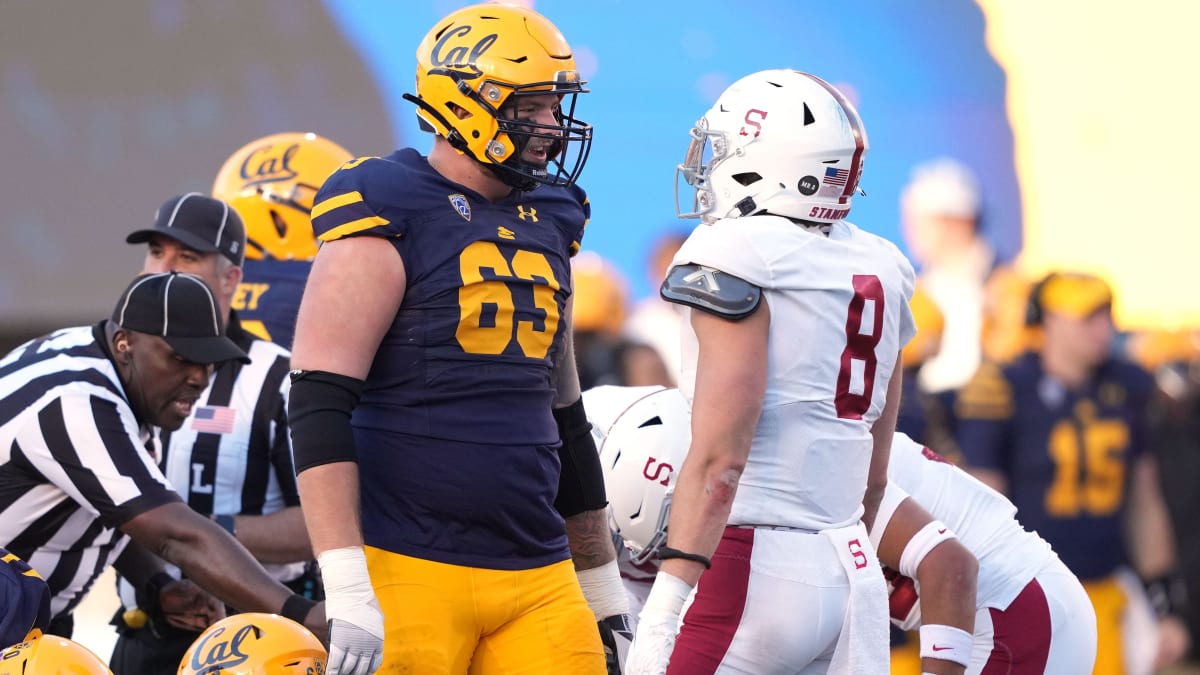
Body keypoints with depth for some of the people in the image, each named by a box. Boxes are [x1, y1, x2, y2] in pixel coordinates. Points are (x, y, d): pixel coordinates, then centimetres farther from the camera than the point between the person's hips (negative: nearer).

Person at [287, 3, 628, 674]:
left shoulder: (546, 228, 17)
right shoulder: (386, 222, -6)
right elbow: (320, 407, -14)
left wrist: (604, 589, 24)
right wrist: (346, 589, -22)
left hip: (536, 579, 7)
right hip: (410, 569, -7)